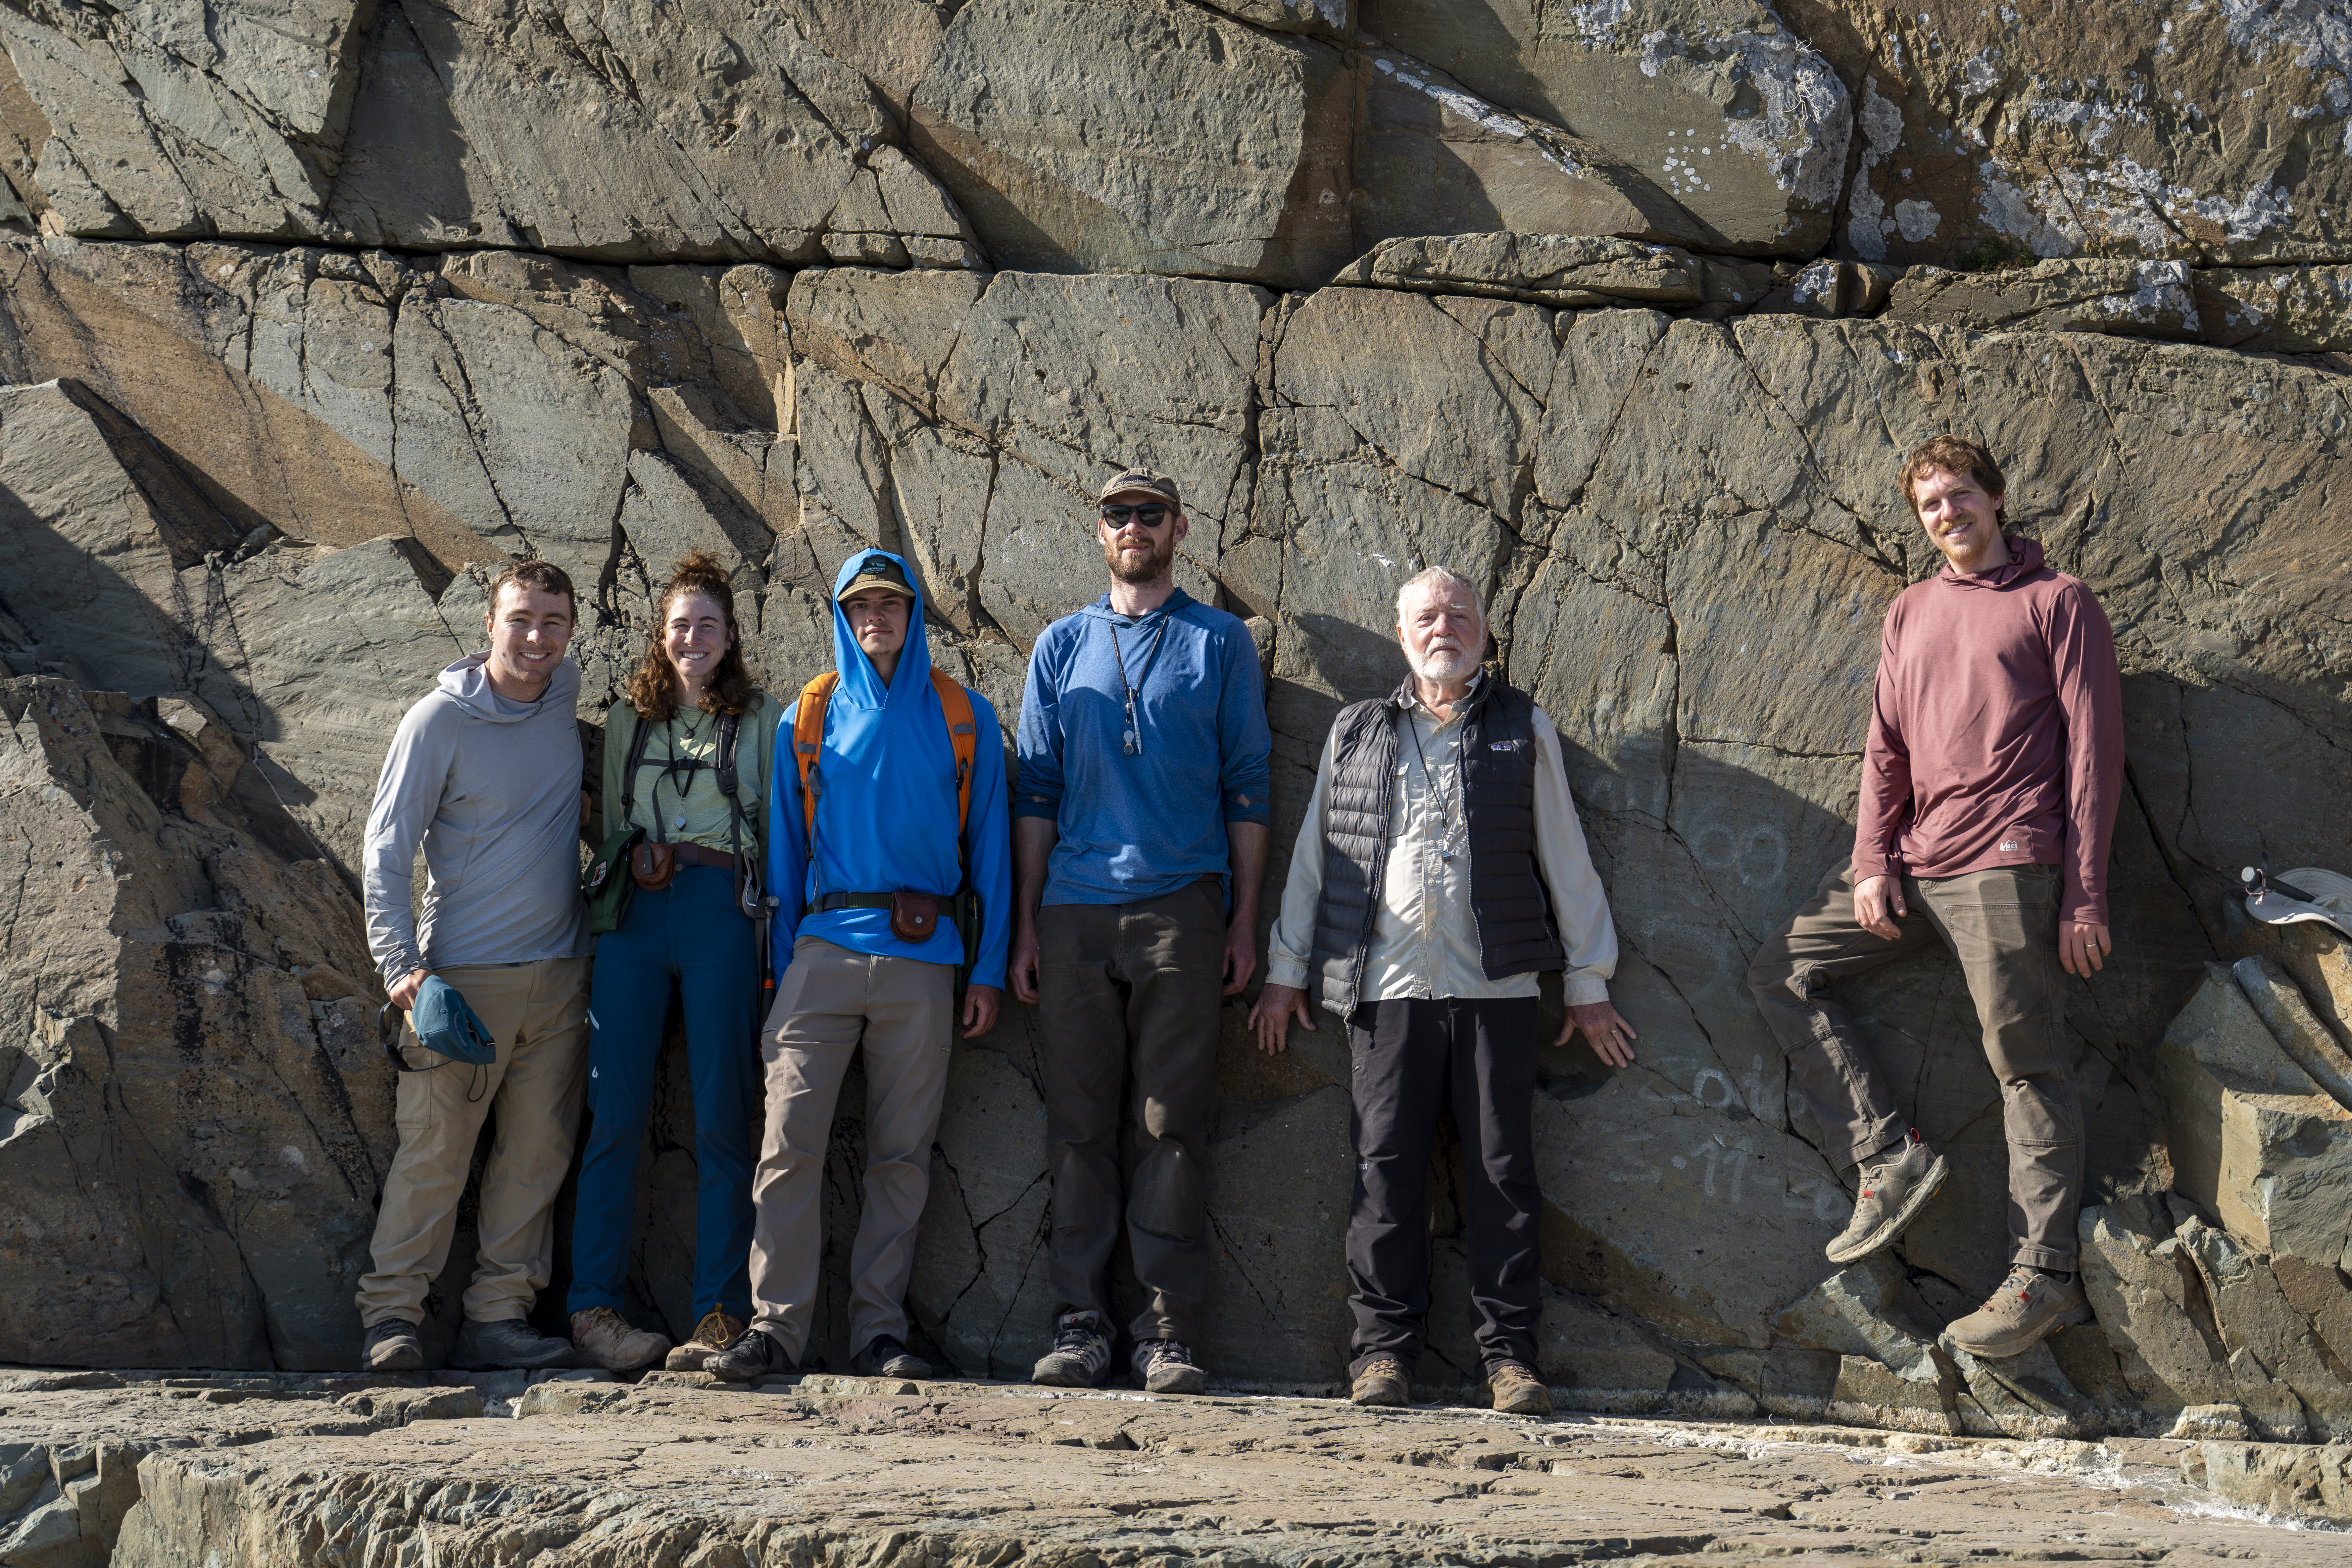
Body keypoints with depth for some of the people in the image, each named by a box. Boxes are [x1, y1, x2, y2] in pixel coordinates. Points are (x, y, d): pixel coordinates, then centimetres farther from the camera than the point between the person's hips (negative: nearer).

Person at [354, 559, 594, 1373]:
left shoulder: (566, 694, 8)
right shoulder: (440, 721, -8)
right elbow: (386, 851, -7)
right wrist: (400, 965, -16)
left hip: (559, 970, 5)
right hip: (466, 972, -5)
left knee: (537, 1152, 4)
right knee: (435, 1148, -7)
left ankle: (498, 1317, 9)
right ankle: (390, 1314, 0)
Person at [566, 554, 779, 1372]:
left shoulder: (762, 721, 12)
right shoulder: (627, 720, 18)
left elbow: (776, 835, 10)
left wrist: (769, 940, 1)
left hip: (723, 913, -2)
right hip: (635, 913, 2)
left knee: (721, 1120, -4)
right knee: (615, 1113, -4)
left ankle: (721, 1315, -2)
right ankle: (593, 1305, -1)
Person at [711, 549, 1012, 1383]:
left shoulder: (964, 718, 10)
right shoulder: (809, 719, 12)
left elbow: (989, 847, 9)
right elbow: (785, 851, 13)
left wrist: (990, 970, 2)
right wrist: (781, 970, 5)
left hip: (923, 961, 0)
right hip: (824, 952, 0)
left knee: (902, 1156, 2)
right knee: (789, 1143, -9)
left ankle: (879, 1330, 8)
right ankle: (776, 1325, -5)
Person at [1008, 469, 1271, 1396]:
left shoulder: (1219, 642, 10)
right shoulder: (1062, 647, 15)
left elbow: (1245, 787, 7)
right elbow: (1037, 790, 14)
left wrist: (1244, 920, 0)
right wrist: (1025, 925, 7)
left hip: (1182, 911, -2)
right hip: (1075, 913, 2)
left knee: (1173, 1126, -4)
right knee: (1079, 1126, 1)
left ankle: (1168, 1332, -1)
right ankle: (1080, 1325, 6)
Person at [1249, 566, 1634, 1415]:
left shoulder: (1524, 730, 11)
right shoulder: (1355, 733, 14)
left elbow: (1566, 860, 11)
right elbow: (1312, 856, 18)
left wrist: (1588, 984, 9)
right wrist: (1285, 970, 14)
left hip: (1497, 988, -1)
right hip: (1388, 987, 1)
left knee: (1503, 1168, -2)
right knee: (1386, 1167, -1)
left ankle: (1510, 1352, 3)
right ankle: (1385, 1346, 6)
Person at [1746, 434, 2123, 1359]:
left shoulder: (2057, 603, 3)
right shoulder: (1910, 613, 20)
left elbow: (2094, 750, -2)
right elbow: (1886, 746, 17)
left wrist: (2085, 895, -9)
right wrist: (1871, 861, 2)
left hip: (2005, 866, -7)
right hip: (1910, 865, 7)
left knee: (2027, 1063, -6)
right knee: (1780, 973, 2)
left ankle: (2044, 1274, -2)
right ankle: (1889, 1158, 1)